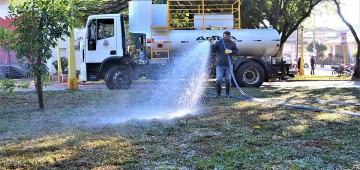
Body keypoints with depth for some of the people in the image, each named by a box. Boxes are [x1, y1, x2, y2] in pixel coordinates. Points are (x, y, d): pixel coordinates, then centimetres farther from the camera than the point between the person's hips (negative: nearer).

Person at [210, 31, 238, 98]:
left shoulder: (232, 44, 5)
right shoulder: (218, 43, 1)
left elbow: (236, 51, 9)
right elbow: (213, 51, -4)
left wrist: (231, 51, -11)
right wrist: (212, 45, -21)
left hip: (228, 65, 2)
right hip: (220, 65, -1)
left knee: (228, 79, 8)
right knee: (218, 80, -3)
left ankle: (227, 94, 17)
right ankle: (218, 94, 9)